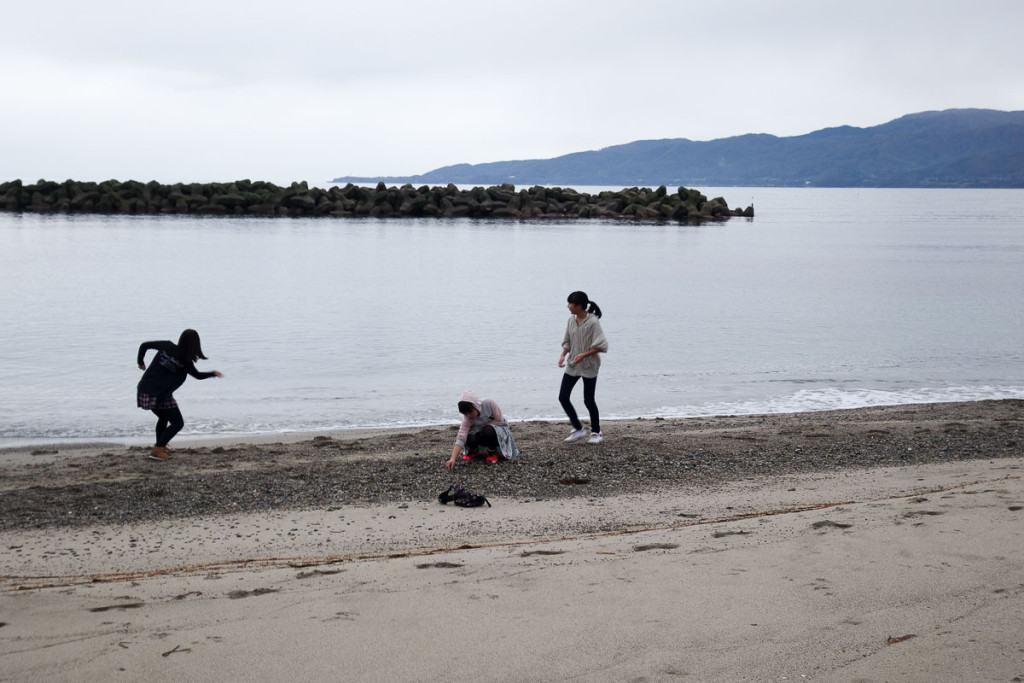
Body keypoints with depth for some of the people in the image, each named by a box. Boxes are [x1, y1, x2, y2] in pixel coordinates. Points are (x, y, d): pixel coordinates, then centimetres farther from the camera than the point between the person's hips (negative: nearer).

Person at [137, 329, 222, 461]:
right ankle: (157, 450, -3)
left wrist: (141, 362, 22)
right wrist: (213, 374, 26)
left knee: (163, 417, 29)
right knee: (178, 423, 5)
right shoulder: (186, 361, -9)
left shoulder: (167, 346, 1)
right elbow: (198, 375, 9)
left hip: (144, 390, 7)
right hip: (160, 395, -7)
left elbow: (144, 345, 6)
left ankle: (159, 447, 35)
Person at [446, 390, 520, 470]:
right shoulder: (467, 418, -22)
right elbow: (461, 438, -32)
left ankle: (492, 453, -7)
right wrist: (452, 459, -44)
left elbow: (500, 421, -22)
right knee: (470, 439, -30)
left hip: (500, 429, -3)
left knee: (488, 430, -37)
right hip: (482, 432, 3)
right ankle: (474, 451, 7)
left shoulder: (489, 403, -29)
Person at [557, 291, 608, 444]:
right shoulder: (571, 320, 3)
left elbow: (601, 345, -18)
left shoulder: (592, 322, -17)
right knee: (563, 397, 0)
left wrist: (584, 355, -26)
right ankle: (578, 429, 13)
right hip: (572, 365, 6)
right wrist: (563, 355, -3)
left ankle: (595, 432, 21)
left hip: (589, 367, -6)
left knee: (589, 400, 1)